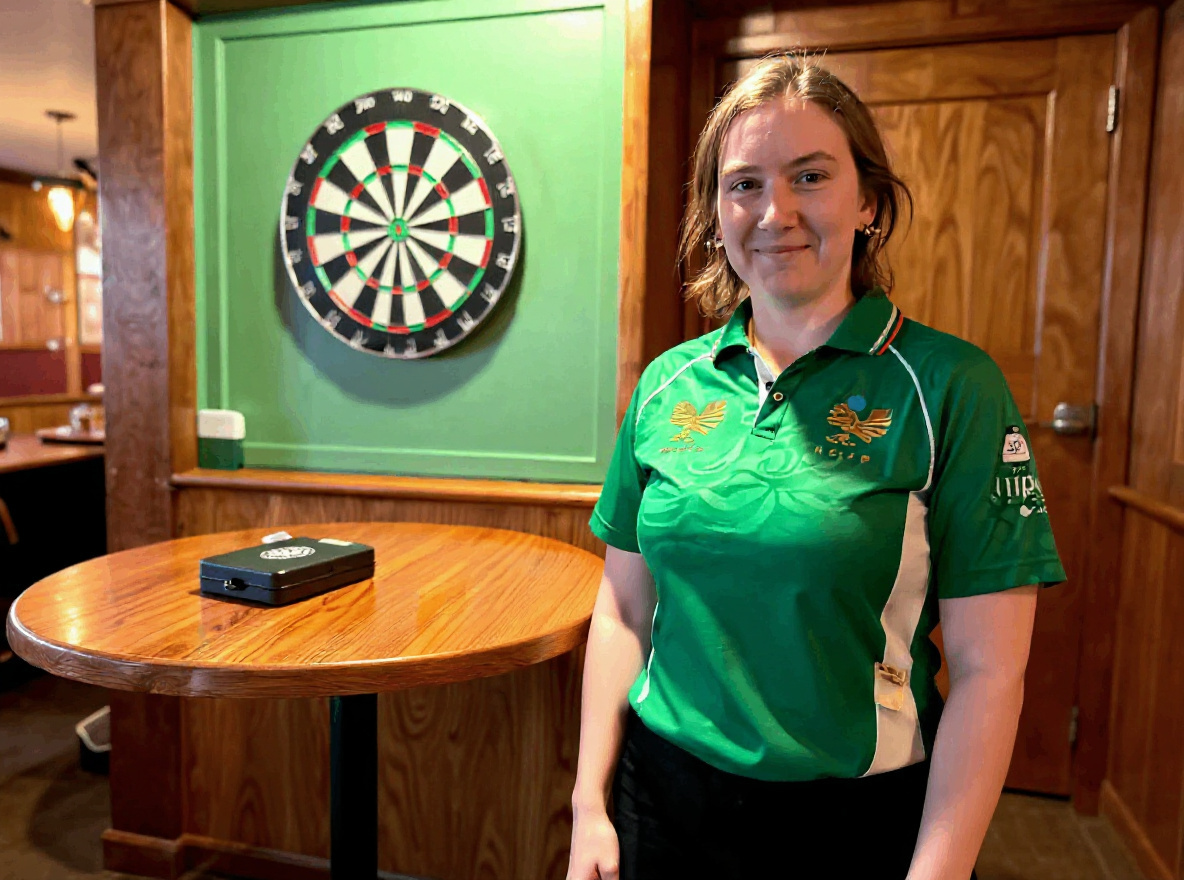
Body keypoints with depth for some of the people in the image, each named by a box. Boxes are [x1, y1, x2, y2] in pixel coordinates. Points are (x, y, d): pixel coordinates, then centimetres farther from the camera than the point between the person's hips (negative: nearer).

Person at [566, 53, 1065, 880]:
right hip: (665, 796, 3)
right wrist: (591, 803, 1)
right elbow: (625, 608, 2)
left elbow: (989, 670, -12)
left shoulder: (951, 386, -13)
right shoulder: (667, 385, -2)